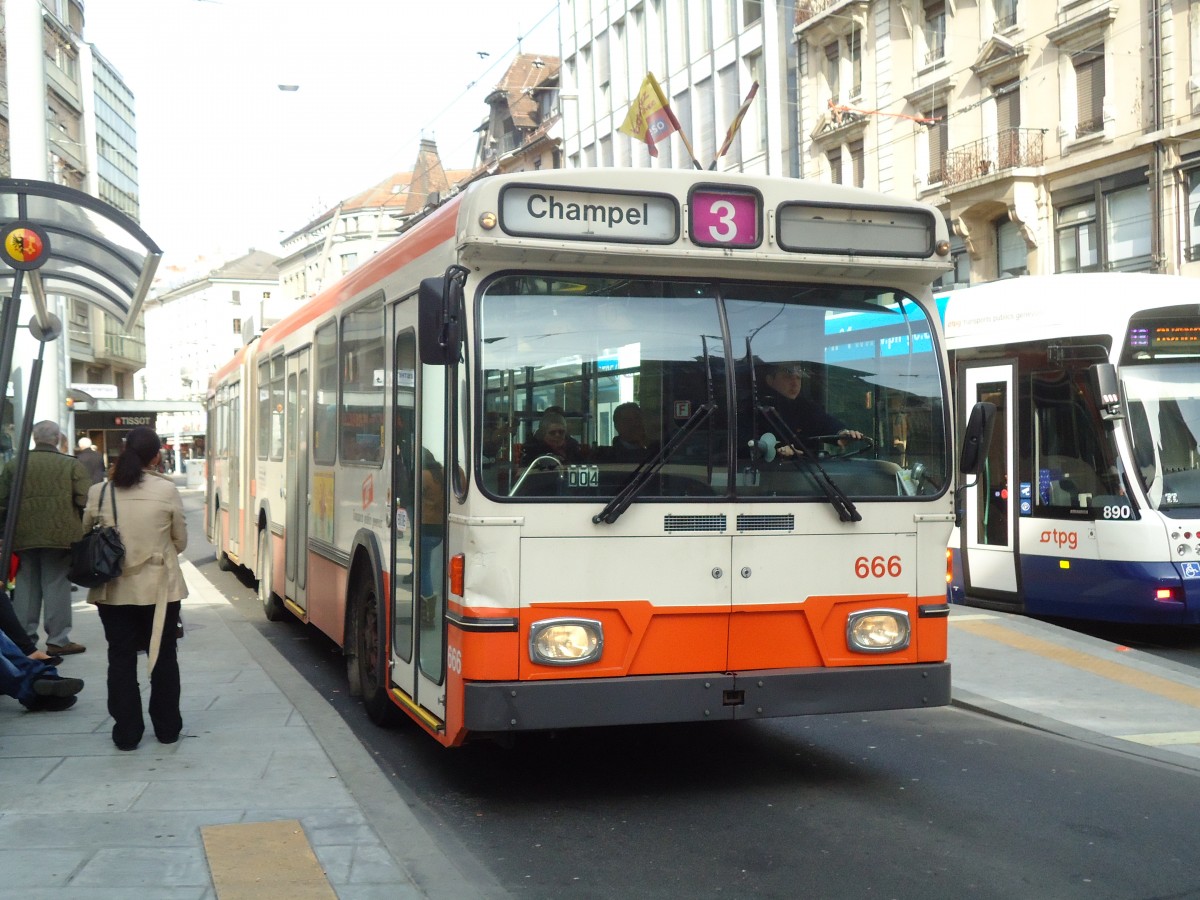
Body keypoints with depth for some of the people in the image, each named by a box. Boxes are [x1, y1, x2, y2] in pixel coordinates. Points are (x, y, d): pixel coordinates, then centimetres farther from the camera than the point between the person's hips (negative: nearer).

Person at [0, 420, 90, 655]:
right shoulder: (71, 465, -6)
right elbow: (85, 500, -11)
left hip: (24, 536, 3)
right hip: (60, 535, -3)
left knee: (25, 587, 13)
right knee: (56, 586, 4)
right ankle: (57, 640, 6)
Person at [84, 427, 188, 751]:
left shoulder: (99, 492, -5)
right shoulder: (167, 490, -10)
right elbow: (180, 542, -1)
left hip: (114, 589, 1)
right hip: (159, 588, -1)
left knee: (121, 659, 10)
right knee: (163, 657, 13)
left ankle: (126, 732, 12)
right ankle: (167, 728, 21)